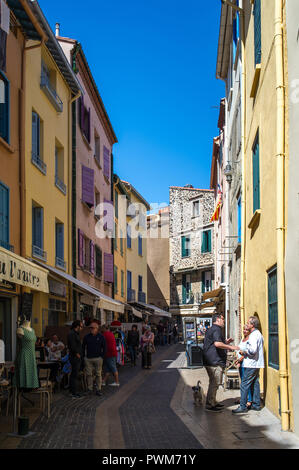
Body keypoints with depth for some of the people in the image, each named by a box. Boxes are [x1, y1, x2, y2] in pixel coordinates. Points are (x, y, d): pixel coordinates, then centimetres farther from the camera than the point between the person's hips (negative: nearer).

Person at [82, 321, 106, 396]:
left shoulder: (101, 337, 1)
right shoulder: (86, 337, 6)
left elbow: (104, 347, 5)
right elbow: (83, 347, 14)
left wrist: (102, 357, -3)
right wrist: (83, 356, 7)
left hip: (98, 358, -2)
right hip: (88, 358, 2)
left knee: (98, 374, 0)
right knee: (89, 374, 2)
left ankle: (98, 390, 5)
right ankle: (90, 389, 10)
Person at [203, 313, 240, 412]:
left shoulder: (211, 329, 20)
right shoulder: (216, 329, -14)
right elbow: (217, 343, -29)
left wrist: (226, 342, 21)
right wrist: (231, 347, -25)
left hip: (210, 361, 11)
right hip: (215, 361, -11)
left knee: (213, 383, 19)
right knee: (214, 383, -6)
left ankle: (212, 402, 27)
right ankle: (209, 405, -3)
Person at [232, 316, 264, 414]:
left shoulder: (253, 335, -16)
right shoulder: (259, 334, 17)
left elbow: (253, 350, -26)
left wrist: (244, 352, -10)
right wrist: (245, 353, 16)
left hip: (251, 364, -10)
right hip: (256, 364, 10)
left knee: (245, 385, -7)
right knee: (255, 384, 13)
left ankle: (243, 407, -5)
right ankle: (256, 405, 17)